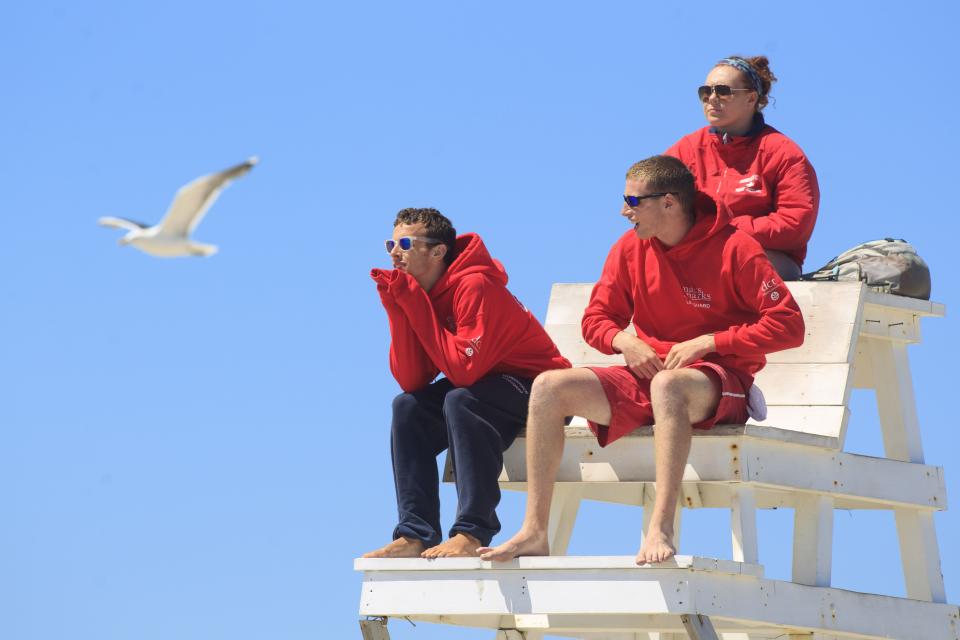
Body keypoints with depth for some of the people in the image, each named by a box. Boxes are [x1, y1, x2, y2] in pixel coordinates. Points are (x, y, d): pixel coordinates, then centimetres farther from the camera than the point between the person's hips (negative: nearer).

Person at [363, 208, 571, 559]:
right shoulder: (415, 292, 0)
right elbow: (410, 381, -9)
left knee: (460, 400, -31)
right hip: (486, 385, 9)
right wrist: (397, 308, -17)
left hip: (540, 389, -9)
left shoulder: (475, 286, -23)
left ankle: (473, 533, -31)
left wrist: (416, 305, -26)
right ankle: (416, 534, -10)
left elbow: (462, 369, -31)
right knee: (408, 406, -7)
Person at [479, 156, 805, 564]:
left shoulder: (734, 249, -10)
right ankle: (534, 533, -17)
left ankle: (660, 529, -47)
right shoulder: (630, 249, 6)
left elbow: (789, 326, -13)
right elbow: (596, 320, 16)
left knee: (668, 385, -42)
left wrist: (708, 342, -17)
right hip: (645, 376, 6)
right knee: (550, 387, -13)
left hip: (718, 381, -6)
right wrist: (625, 341, -8)